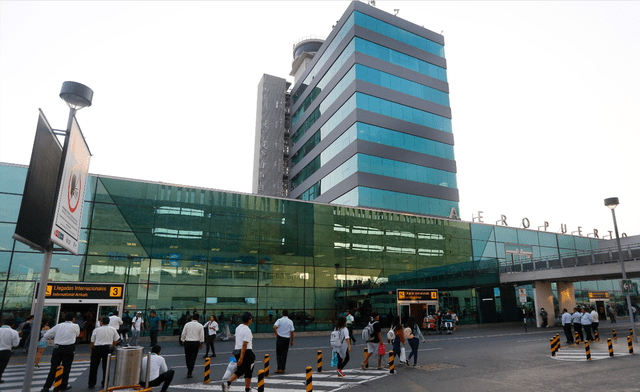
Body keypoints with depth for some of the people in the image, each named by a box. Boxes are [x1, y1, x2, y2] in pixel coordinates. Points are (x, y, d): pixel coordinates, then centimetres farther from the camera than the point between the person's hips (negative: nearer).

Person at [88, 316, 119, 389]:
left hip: (97, 348, -2)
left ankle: (91, 384, 11)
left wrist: (91, 351, 18)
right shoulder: (113, 329, 6)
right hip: (107, 348, 2)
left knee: (93, 367, 8)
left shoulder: (96, 330, 1)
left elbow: (92, 342, 5)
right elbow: (115, 341, 11)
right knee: (106, 367, 10)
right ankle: (104, 384, 16)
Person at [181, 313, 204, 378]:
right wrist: (201, 343, 9)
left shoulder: (187, 324, -1)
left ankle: (189, 370, 29)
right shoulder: (200, 325, -2)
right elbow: (202, 336, -2)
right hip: (196, 343, -1)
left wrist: (183, 341, 17)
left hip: (187, 342, 1)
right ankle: (189, 373, 1)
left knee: (187, 357, 15)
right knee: (193, 358, 3)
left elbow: (183, 334, 2)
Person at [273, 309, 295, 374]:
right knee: (284, 354, 9)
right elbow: (292, 332, 1)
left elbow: (274, 327, -20)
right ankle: (283, 369, 11)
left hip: (280, 338, -2)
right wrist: (292, 341, 7)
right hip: (287, 339, 2)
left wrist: (277, 334, -8)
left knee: (278, 354, 7)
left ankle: (279, 368, 1)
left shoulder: (279, 320, -4)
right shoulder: (290, 322, 3)